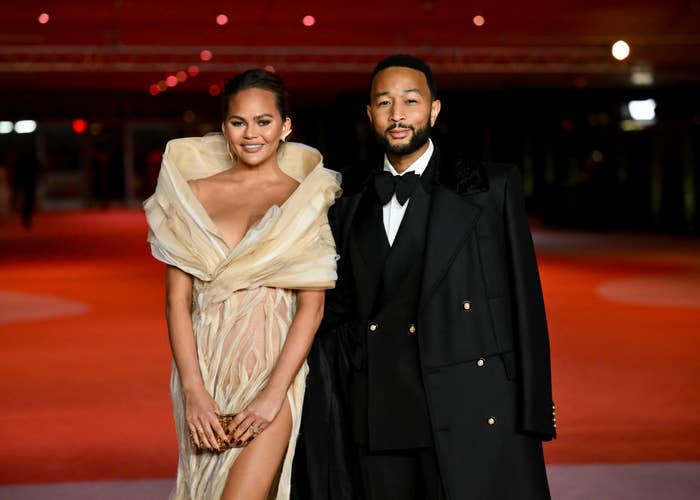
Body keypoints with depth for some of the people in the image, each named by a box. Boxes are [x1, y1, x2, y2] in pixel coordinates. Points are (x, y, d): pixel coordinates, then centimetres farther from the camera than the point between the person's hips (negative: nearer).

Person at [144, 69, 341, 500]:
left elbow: (312, 306, -6)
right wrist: (192, 390, -9)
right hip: (204, 367, 3)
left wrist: (274, 394, -14)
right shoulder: (194, 192, 4)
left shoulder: (307, 199, 0)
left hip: (273, 366, -3)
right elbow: (178, 298, 0)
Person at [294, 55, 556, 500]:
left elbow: (524, 302, 1)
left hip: (477, 418, -3)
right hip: (381, 427, 3)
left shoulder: (493, 188, 4)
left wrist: (535, 412, -4)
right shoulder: (348, 211, 14)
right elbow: (335, 324, 13)